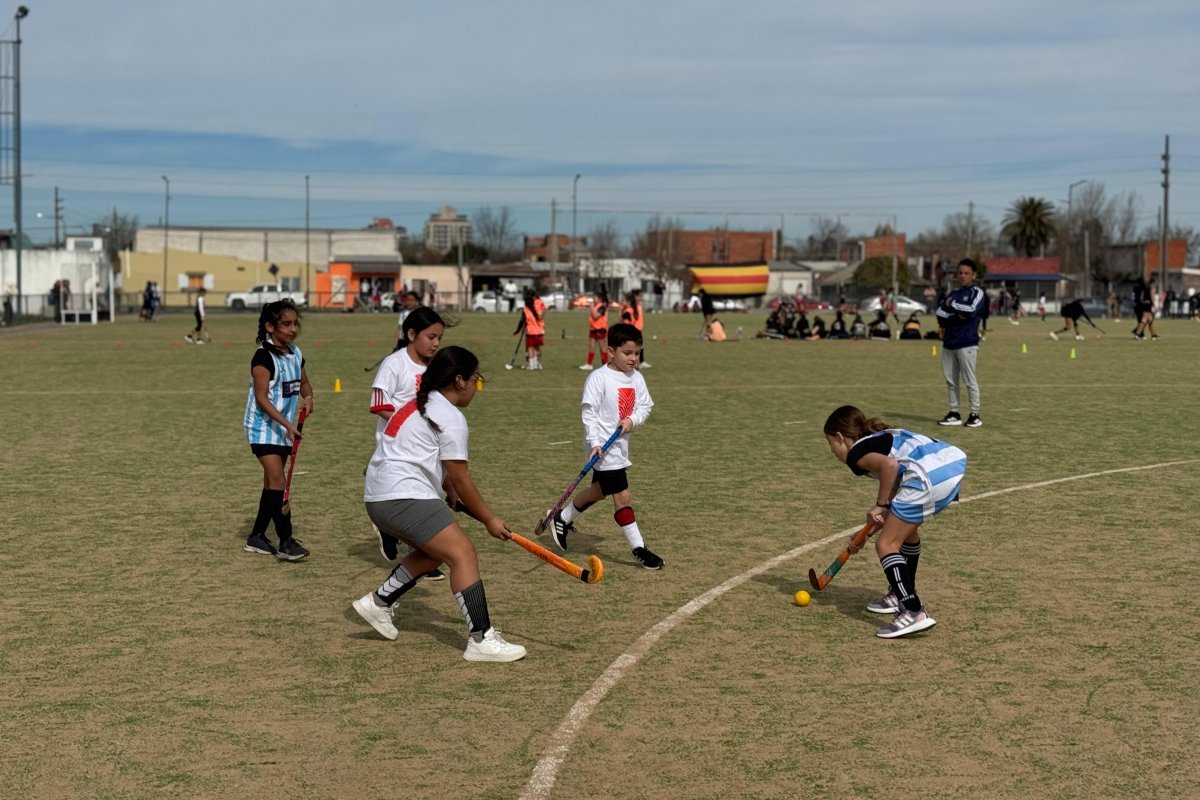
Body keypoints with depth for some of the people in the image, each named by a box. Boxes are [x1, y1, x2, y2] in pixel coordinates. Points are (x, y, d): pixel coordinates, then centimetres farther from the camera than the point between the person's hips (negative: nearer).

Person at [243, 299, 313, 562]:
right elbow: (261, 398, -22)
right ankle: (286, 541, -17)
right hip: (263, 427, -8)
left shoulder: (296, 354, 6)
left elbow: (304, 382, 21)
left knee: (272, 483, 12)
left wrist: (307, 397, -2)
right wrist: (287, 424, -28)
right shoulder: (264, 357, -17)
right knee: (277, 481, -15)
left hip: (284, 429, 8)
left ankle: (256, 537, 23)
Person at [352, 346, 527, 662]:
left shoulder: (420, 405, 20)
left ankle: (379, 601, 28)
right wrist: (489, 520, -1)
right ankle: (481, 640, -19)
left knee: (434, 552, 24)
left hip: (378, 497, 10)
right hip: (404, 497, -10)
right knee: (462, 553, -13)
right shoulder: (451, 418, -10)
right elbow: (460, 480, -9)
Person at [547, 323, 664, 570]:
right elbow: (589, 412, -17)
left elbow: (645, 405, 8)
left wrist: (632, 420, -12)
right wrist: (594, 442, -24)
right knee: (622, 496, -7)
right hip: (603, 448, -8)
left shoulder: (637, 378, 6)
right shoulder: (598, 378, -15)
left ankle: (562, 519, 44)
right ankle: (638, 548, 0)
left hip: (620, 445, 8)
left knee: (598, 490, 23)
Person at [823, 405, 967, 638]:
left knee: (886, 545, 0)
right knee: (906, 528, 30)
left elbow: (890, 465, -16)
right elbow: (894, 492, 37)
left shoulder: (856, 453, 6)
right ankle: (902, 595, 42)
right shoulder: (880, 439, 32)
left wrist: (880, 505, -4)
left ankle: (914, 613, -11)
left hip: (929, 476, -9)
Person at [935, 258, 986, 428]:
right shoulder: (953, 293, 17)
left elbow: (971, 310, -18)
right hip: (948, 343, 6)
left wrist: (952, 304, -5)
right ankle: (954, 414, 15)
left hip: (967, 344, -6)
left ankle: (974, 415, 0)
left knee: (970, 380, -5)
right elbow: (940, 314, 7)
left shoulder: (977, 293, 0)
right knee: (950, 380, 8)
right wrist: (957, 315, -10)